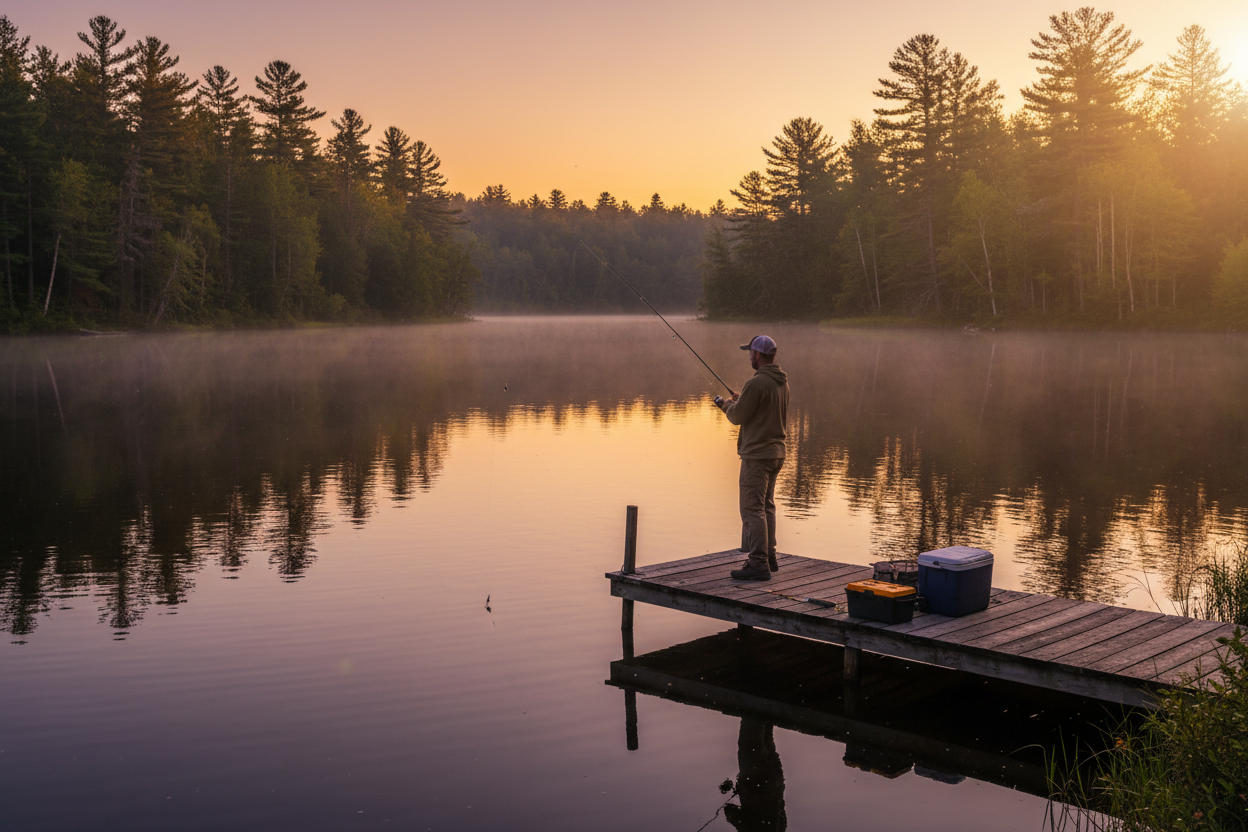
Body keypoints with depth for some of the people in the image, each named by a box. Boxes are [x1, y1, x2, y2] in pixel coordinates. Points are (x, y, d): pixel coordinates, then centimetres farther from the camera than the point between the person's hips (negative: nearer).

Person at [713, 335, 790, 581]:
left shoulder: (757, 383, -19)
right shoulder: (782, 382, 10)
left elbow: (737, 417, -14)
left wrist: (728, 405, 8)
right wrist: (741, 401, 19)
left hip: (757, 454, -10)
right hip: (776, 452, 10)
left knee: (752, 509, -6)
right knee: (766, 506, 18)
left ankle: (758, 564, -7)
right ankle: (768, 556, 26)